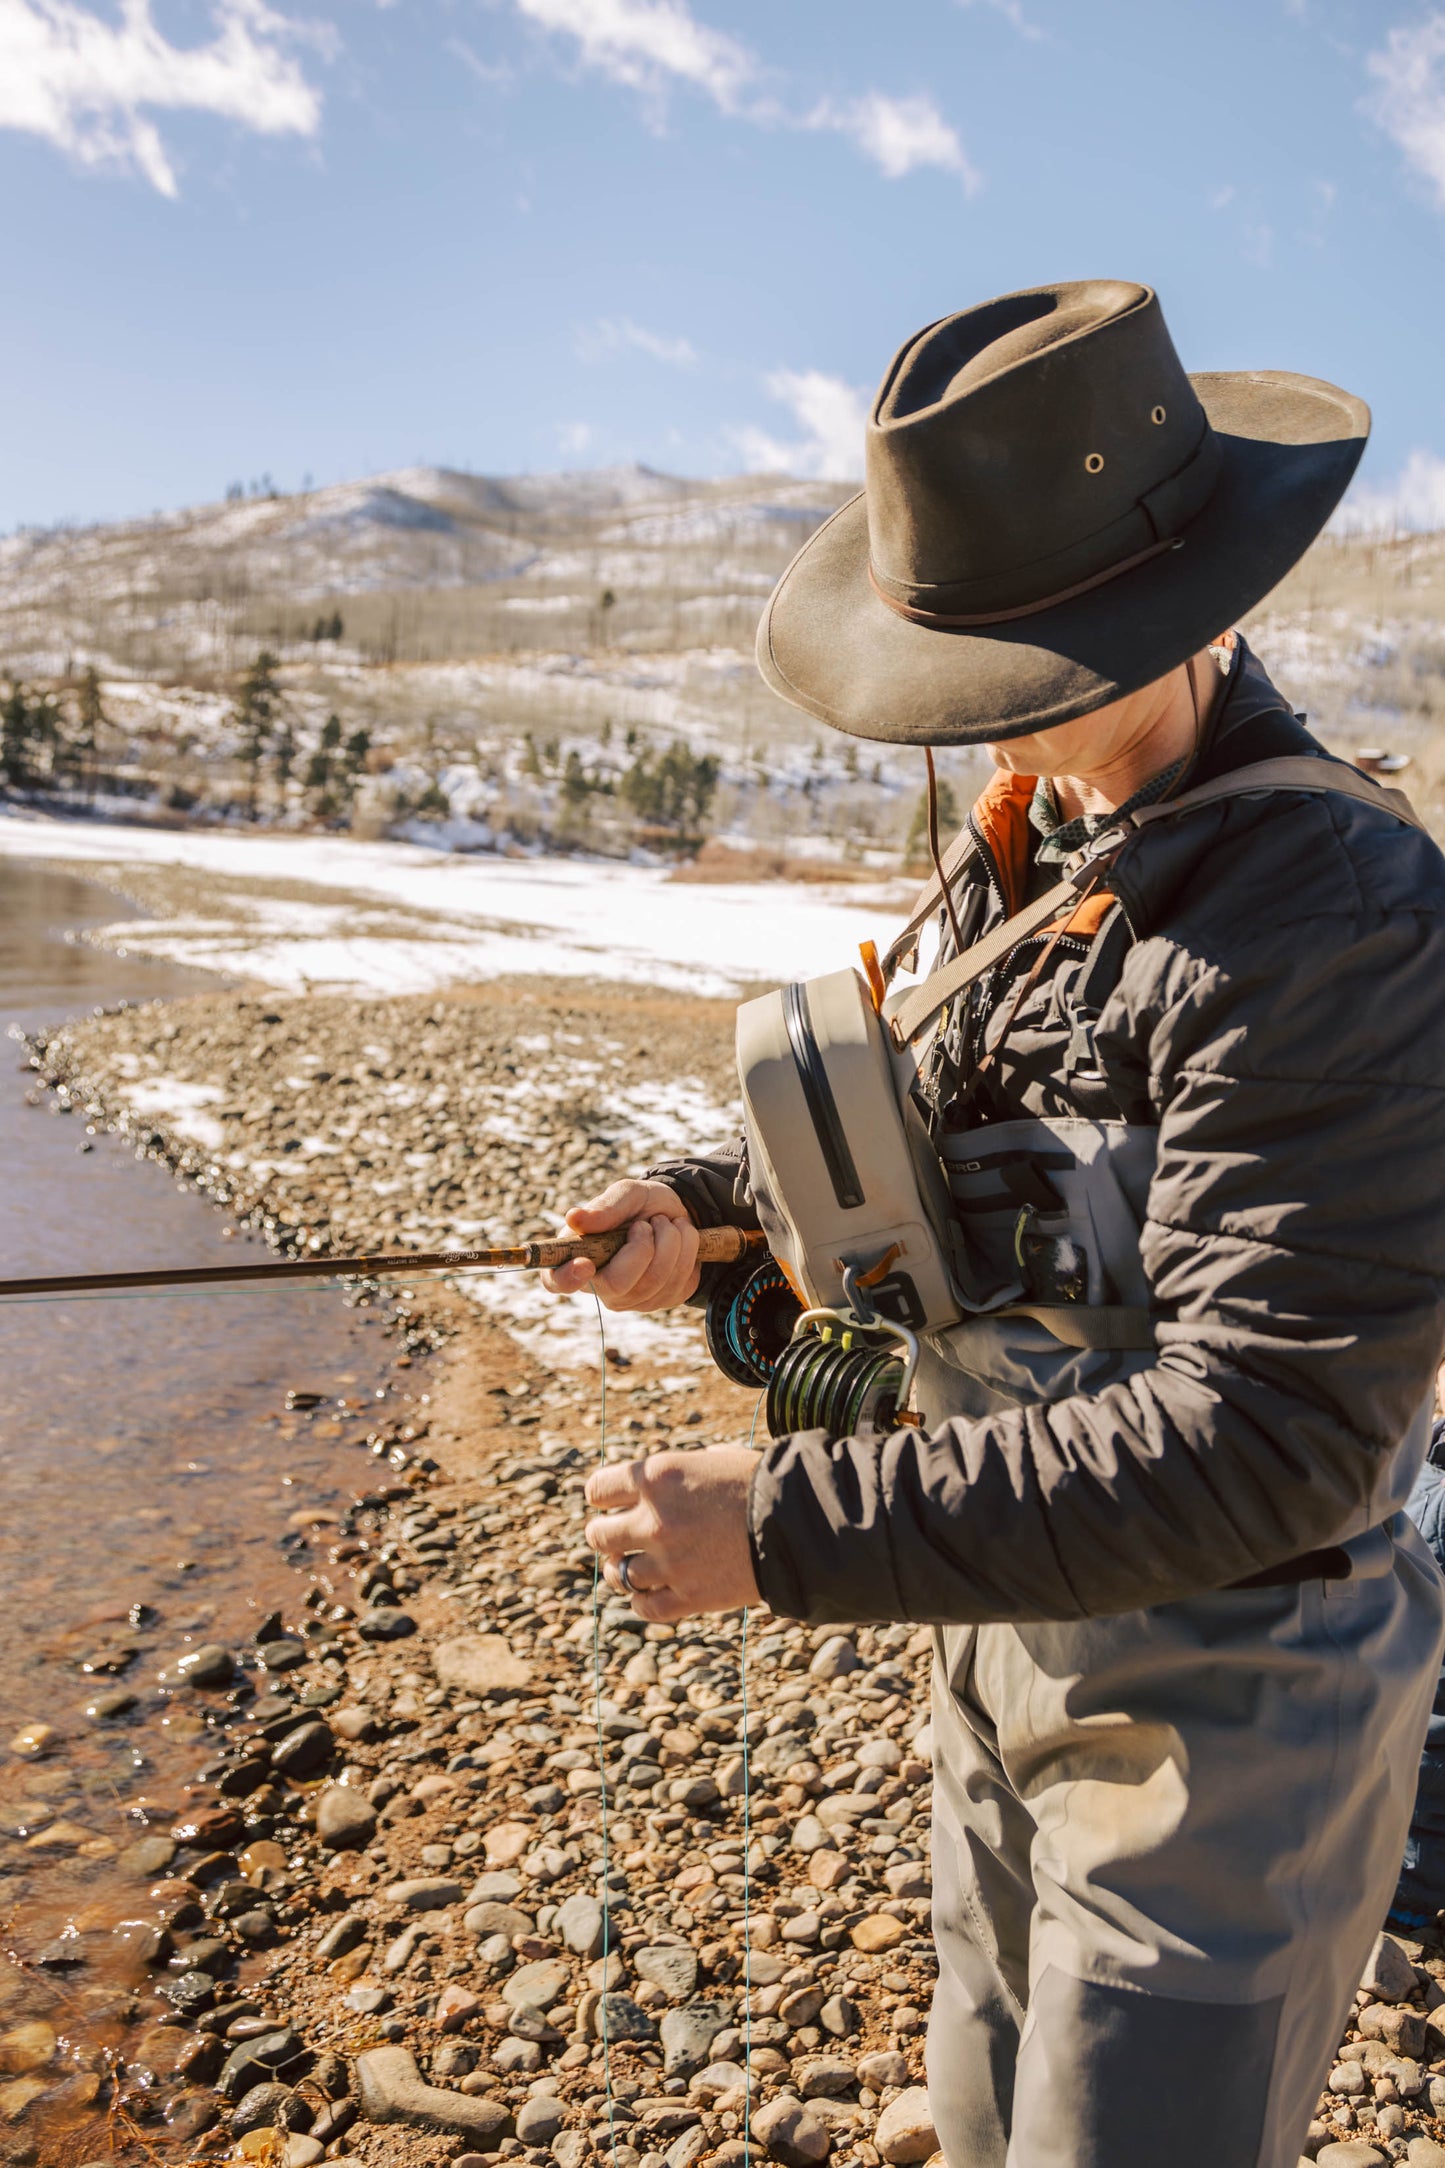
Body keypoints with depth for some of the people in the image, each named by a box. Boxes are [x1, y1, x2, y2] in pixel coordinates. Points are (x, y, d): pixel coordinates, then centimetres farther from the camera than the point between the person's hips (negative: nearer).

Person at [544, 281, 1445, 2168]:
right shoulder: (1014, 857, 1)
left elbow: (1263, 1437, -30)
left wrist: (792, 1528, -30)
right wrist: (717, 1213, -5)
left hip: (1224, 1720, -7)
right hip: (1011, 1651, 8)